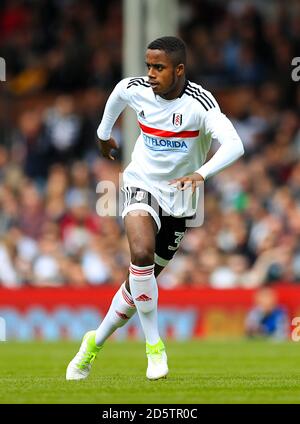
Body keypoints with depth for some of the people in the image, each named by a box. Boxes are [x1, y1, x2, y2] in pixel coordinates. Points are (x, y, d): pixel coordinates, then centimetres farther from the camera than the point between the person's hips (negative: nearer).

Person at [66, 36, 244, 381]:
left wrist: (201, 173, -50)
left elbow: (233, 145, -33)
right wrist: (104, 133, 31)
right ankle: (153, 344, -16)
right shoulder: (135, 89, -9)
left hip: (179, 197, 0)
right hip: (142, 184, 0)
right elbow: (118, 91, 17)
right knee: (141, 252, -29)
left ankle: (96, 342, 29)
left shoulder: (199, 102, -21)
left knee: (142, 279, 8)